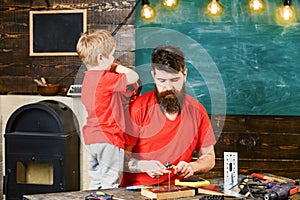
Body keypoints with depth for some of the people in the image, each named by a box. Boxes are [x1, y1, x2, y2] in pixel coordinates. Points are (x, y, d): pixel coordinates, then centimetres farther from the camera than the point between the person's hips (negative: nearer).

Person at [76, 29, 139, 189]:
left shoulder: (88, 77, 9)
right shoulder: (107, 79, -18)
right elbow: (134, 77, -15)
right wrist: (117, 67, 1)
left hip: (91, 138, 9)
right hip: (109, 137, -9)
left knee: (95, 181, 16)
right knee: (110, 181, -2)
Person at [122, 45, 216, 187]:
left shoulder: (196, 110, 4)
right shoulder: (139, 108, -5)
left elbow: (209, 158, 12)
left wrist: (191, 166, -8)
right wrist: (144, 165, -21)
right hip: (136, 189, -3)